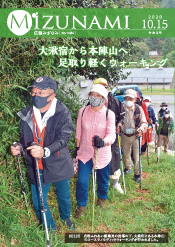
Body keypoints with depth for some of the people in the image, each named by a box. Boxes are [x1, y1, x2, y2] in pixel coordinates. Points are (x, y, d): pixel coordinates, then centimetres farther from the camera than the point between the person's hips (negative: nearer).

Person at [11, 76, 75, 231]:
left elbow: (63, 138, -24)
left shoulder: (62, 113, -16)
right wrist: (20, 148, -13)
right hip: (37, 167, 2)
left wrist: (45, 151, -41)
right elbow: (25, 138, 9)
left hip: (59, 165, -2)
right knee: (38, 203, 11)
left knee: (64, 196, 21)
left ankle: (66, 217, 55)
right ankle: (50, 228, 41)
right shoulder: (26, 114, -4)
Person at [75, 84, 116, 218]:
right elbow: (78, 132, 5)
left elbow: (112, 135, -23)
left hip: (103, 154, -1)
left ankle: (102, 198, 50)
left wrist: (103, 142, -44)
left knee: (103, 179, 18)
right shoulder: (82, 111, -6)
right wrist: (77, 148, 11)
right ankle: (82, 205, 25)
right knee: (82, 181, -2)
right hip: (85, 153, 1)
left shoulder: (109, 114, -13)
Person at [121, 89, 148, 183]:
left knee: (136, 155, -1)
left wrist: (141, 128, -26)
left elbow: (144, 122, -7)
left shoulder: (139, 109, -11)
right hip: (124, 135, 2)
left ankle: (137, 173, 19)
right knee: (125, 153, 19)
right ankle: (127, 168, 46)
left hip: (135, 135, -2)